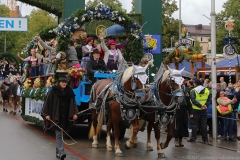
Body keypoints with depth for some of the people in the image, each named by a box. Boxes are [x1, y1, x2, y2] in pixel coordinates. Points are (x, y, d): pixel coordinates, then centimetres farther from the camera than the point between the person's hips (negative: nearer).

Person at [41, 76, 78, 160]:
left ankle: (58, 152, 22)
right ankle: (61, 152, -12)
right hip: (56, 116, -3)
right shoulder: (53, 90, -5)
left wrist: (74, 113, -10)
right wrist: (47, 114, -9)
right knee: (59, 134, -6)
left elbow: (73, 103, 2)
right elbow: (48, 101, -4)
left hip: (65, 117, 3)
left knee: (60, 134, 12)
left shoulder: (69, 91, 3)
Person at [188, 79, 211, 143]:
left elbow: (193, 100, -20)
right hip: (204, 110, 4)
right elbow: (210, 99, 0)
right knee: (204, 124, 9)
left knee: (194, 124, 5)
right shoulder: (206, 90, 6)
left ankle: (193, 138, 6)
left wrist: (200, 106, -18)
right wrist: (206, 105, -11)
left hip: (196, 110, -4)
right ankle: (205, 139, 11)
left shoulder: (193, 91, -8)